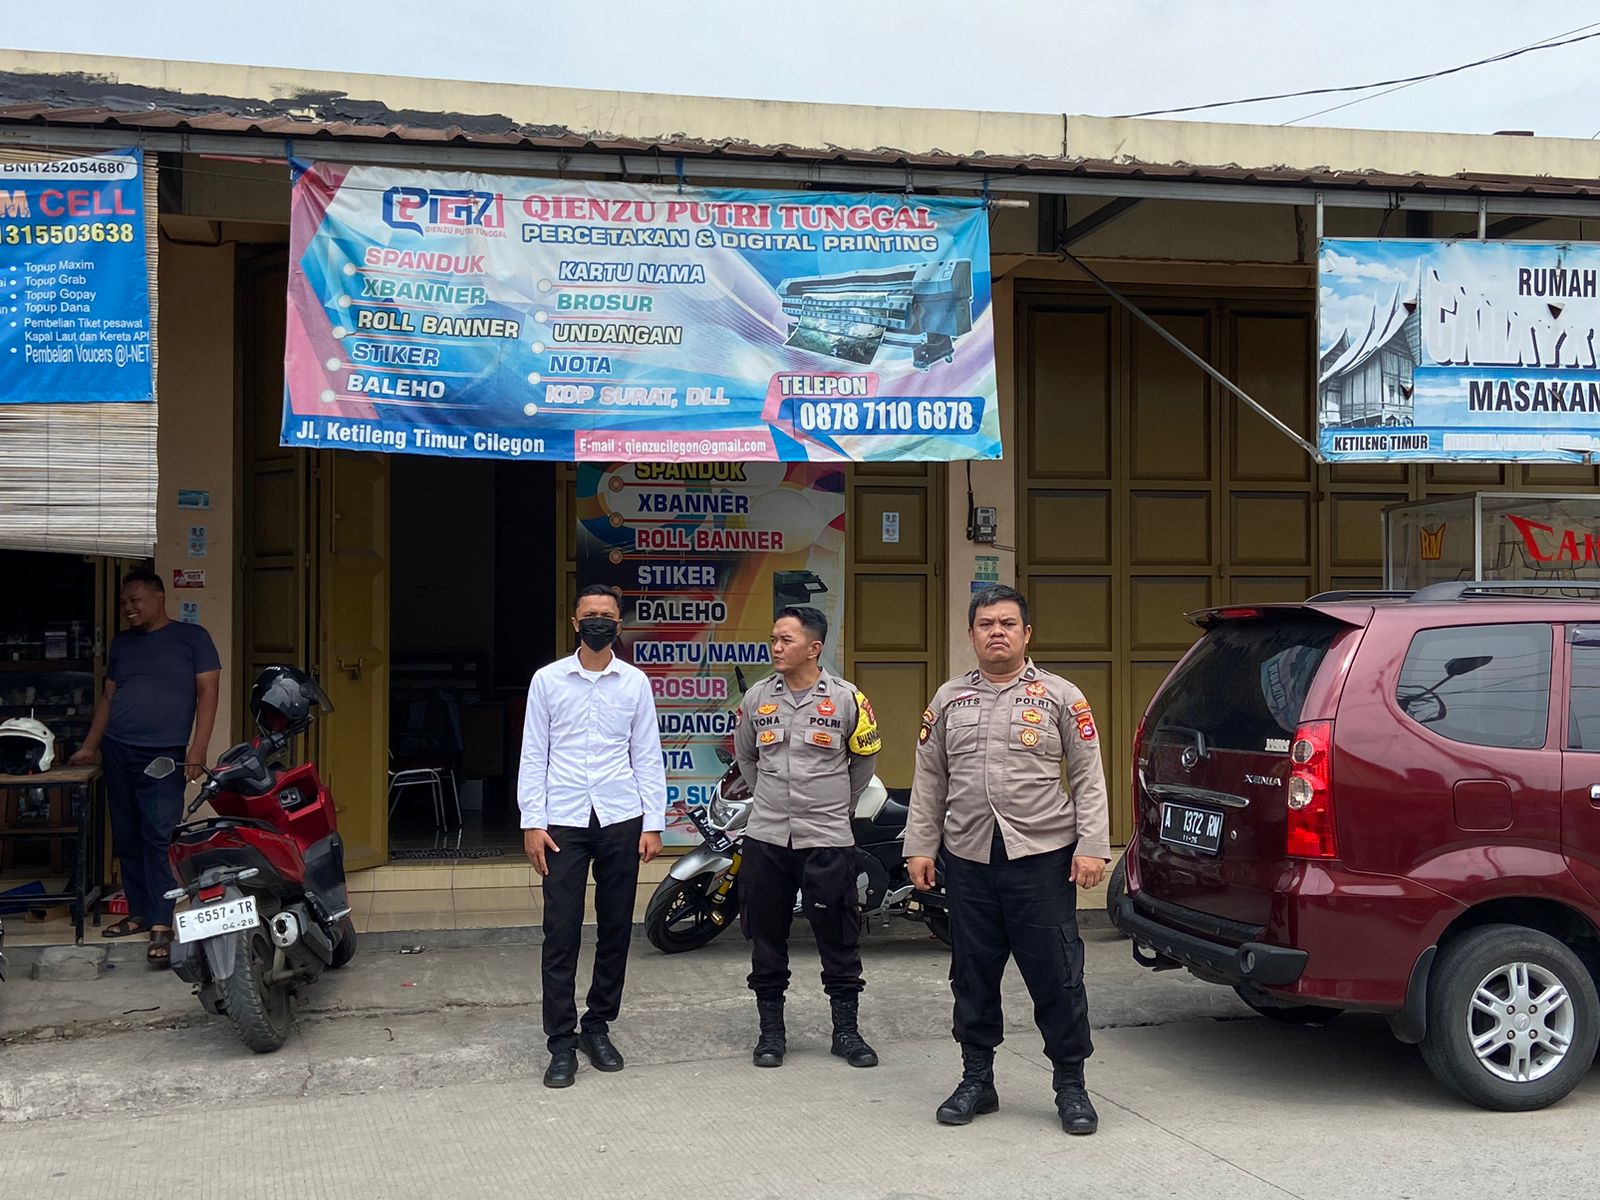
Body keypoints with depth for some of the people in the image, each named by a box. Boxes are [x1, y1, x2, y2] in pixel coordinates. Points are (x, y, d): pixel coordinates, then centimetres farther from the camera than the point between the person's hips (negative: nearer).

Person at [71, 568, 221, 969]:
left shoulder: (192, 638, 1)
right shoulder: (121, 643, 16)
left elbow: (207, 694, -4)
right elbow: (108, 697, 22)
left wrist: (197, 753, -12)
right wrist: (89, 746, 17)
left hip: (163, 756, -5)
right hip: (117, 753, 5)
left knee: (160, 838, -11)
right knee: (127, 839, 9)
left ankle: (162, 925, -11)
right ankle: (139, 913, 18)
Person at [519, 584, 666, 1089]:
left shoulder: (635, 682, 6)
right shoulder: (548, 680, 4)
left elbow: (648, 756, 7)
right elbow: (533, 755, 3)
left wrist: (653, 823, 1)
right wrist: (532, 823, -4)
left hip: (620, 820, 1)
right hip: (563, 821, -1)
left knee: (615, 930, 7)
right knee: (561, 934, -2)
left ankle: (597, 1027, 22)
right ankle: (562, 1042, 6)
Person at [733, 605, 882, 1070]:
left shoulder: (846, 698, -4)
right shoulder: (757, 697, 4)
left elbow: (864, 760, 11)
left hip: (827, 840, -2)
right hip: (766, 839, 3)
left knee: (839, 939, 4)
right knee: (766, 940, 8)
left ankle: (846, 1029, 15)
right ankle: (771, 1030, 19)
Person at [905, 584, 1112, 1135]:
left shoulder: (1060, 697, 3)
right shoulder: (948, 700, 12)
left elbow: (1088, 779, 1)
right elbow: (928, 782, 14)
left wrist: (1092, 846, -7)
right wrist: (920, 846, 8)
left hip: (1042, 858, -3)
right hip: (969, 861, 3)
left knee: (1058, 978, 0)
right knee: (973, 978, 11)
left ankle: (1071, 1087, 12)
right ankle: (977, 1080, 24)